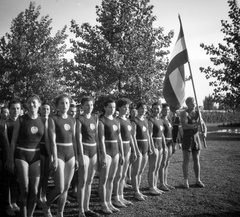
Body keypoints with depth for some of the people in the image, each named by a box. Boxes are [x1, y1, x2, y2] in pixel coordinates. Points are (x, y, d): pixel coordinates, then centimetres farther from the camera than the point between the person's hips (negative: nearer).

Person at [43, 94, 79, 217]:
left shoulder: (72, 120, 9)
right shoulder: (52, 119, -6)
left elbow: (74, 140, 12)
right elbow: (52, 141, -13)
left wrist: (76, 158, 10)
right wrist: (55, 159, -20)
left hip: (70, 154, 5)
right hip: (58, 154, -5)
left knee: (66, 188, 8)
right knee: (59, 188, -8)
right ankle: (46, 206, 21)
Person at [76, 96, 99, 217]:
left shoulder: (95, 119, 10)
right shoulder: (79, 119, -9)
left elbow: (96, 137, 12)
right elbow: (79, 139, -14)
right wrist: (81, 156, -18)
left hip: (94, 150, 6)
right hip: (84, 150, -6)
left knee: (89, 181, 11)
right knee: (82, 182, -3)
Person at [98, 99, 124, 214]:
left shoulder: (116, 122, 12)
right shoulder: (101, 121, -10)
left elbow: (119, 139, 14)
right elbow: (101, 140, -15)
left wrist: (122, 154, 12)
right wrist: (104, 156, -19)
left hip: (115, 152, 7)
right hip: (106, 152, -7)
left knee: (111, 179, 12)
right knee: (103, 180, 2)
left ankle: (109, 202, 22)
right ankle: (103, 205, 12)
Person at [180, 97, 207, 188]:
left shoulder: (197, 113, 7)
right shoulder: (184, 113, -10)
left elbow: (204, 125, 5)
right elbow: (185, 126, -22)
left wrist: (204, 132, -15)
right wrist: (196, 124, -32)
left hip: (196, 137, 5)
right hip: (187, 138, -5)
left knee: (196, 160, 7)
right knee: (186, 160, -1)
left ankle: (198, 180, 15)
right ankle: (185, 181, 6)